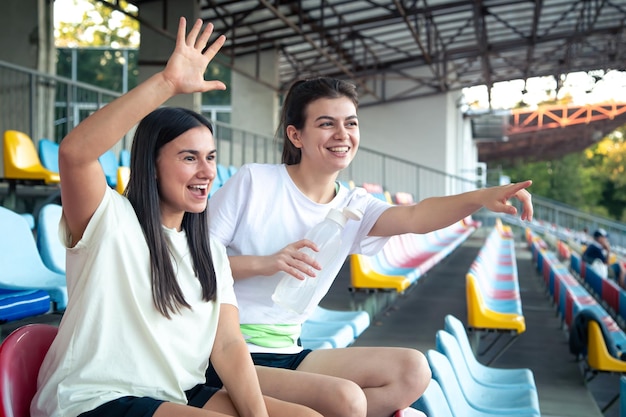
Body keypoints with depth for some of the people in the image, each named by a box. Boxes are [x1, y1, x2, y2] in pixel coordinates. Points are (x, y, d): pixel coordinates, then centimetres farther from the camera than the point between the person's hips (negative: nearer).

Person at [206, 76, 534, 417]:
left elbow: (416, 217, -15)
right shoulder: (253, 181, -8)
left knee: (412, 371, -5)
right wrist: (261, 264, -23)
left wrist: (481, 197, -32)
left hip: (287, 354, 7)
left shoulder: (352, 208, 5)